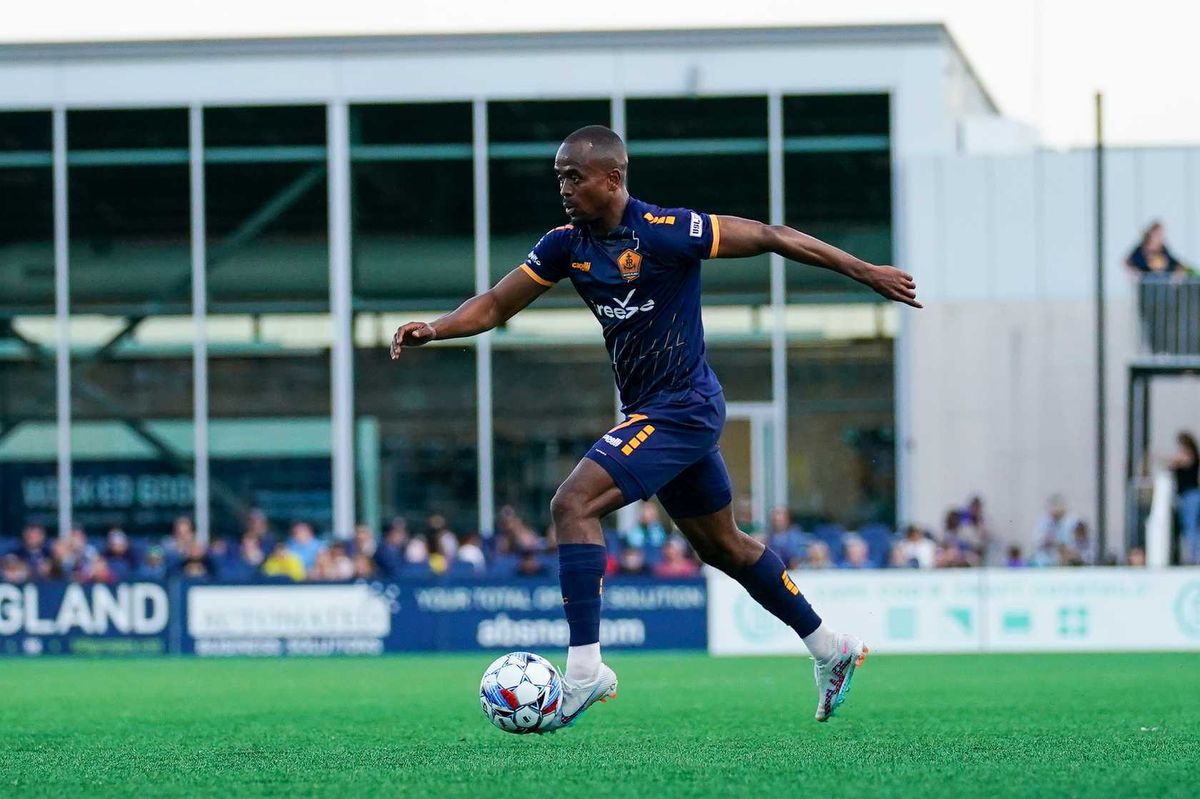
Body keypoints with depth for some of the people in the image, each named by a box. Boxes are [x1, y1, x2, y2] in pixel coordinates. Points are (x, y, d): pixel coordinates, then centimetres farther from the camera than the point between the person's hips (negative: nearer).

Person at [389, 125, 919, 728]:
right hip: (647, 410, 9)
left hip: (682, 408, -9)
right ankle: (829, 649, 33)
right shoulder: (566, 244, 2)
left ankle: (584, 669, -22)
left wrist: (865, 272, -9)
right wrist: (432, 330, -14)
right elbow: (496, 305, 5)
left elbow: (770, 237, -12)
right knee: (721, 545, 19)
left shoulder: (667, 231, -19)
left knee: (574, 503, -21)